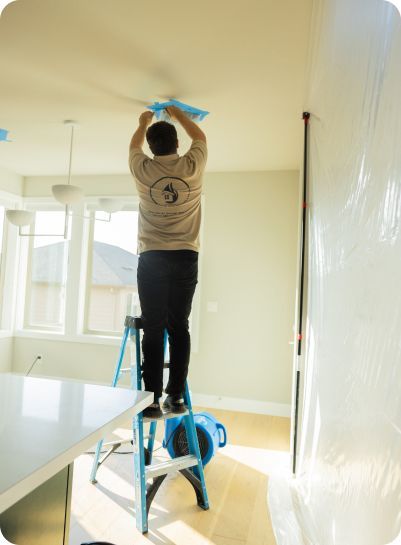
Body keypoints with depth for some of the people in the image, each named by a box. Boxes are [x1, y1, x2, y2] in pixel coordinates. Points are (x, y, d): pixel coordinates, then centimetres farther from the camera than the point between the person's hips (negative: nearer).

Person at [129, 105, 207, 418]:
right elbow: (200, 137, 25)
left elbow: (134, 146, 26)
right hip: (185, 259, 1)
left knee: (153, 329, 1)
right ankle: (176, 397, 11)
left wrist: (144, 123, 44)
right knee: (179, 327, 6)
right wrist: (179, 115, 40)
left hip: (152, 259, -1)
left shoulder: (143, 169, 2)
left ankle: (153, 400, 4)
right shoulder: (192, 166, 2)